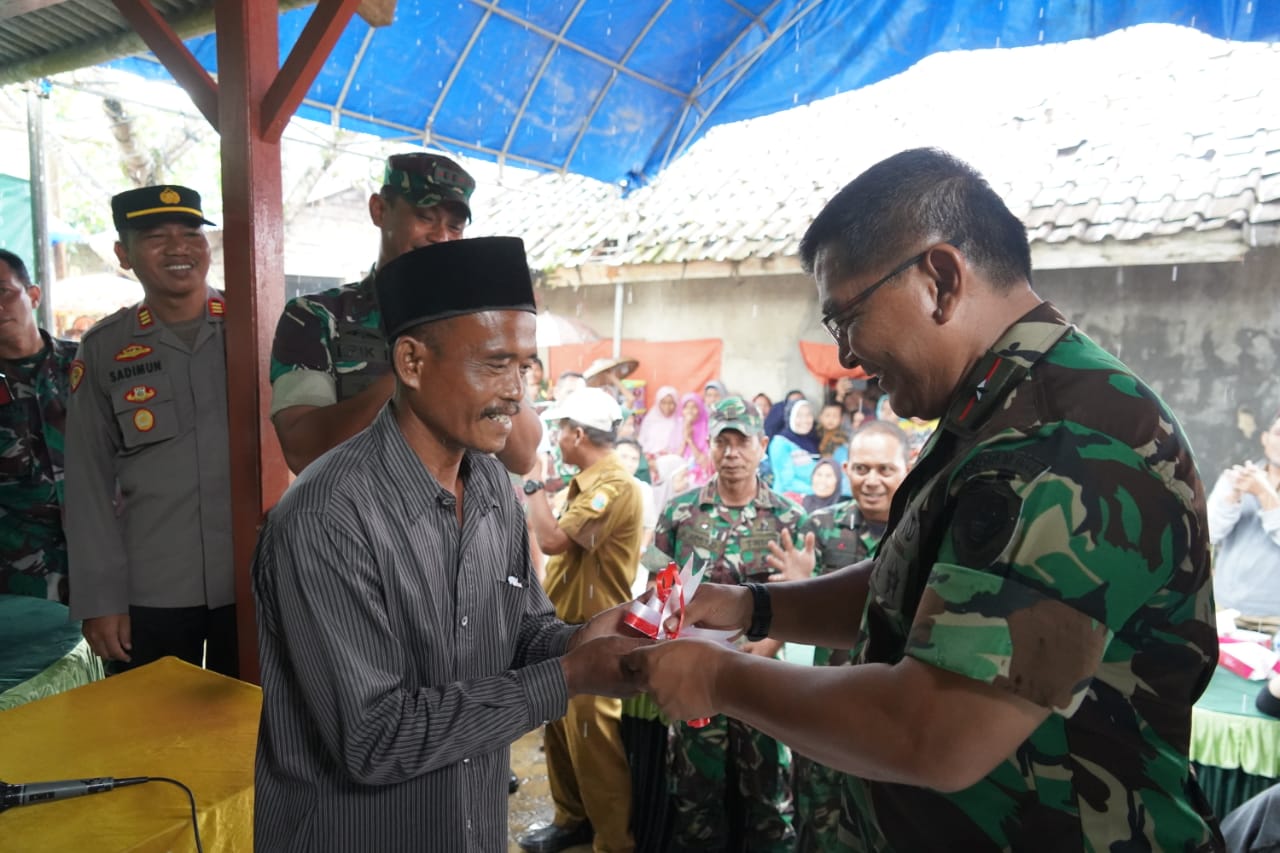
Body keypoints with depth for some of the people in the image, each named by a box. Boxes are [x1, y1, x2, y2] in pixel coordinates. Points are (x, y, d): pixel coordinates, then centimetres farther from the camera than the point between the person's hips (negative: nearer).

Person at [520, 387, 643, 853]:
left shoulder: (615, 486, -22)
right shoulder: (584, 482, 10)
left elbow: (553, 540, -27)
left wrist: (533, 483, -15)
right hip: (565, 626, 10)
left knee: (593, 743, 1)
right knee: (560, 732, 20)